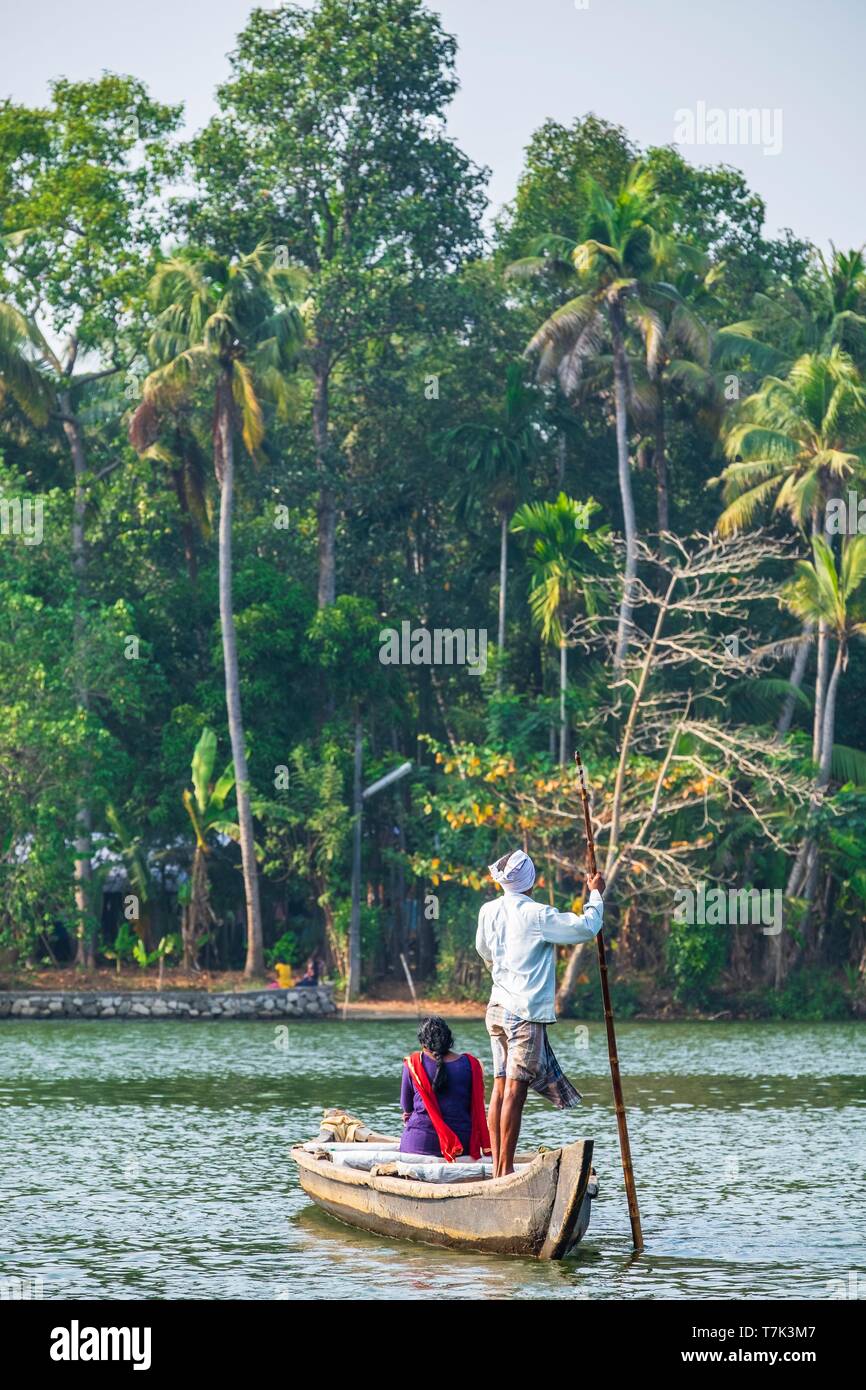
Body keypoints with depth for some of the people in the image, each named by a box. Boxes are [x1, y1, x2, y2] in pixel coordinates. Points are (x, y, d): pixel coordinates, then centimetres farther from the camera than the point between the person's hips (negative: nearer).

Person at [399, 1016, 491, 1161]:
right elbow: (477, 1110, 9)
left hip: (420, 1143, -2)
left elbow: (406, 1107, 9)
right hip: (464, 1143, 2)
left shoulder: (413, 1063, -3)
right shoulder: (471, 1064, 1)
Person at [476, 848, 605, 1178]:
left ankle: (498, 1166, 8)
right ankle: (505, 1169, -10)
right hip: (526, 1011, -7)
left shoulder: (489, 911, 9)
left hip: (497, 1010, 7)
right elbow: (587, 927, -9)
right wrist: (596, 894, 8)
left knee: (500, 1086, 8)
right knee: (516, 1088, -8)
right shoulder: (537, 915, -12)